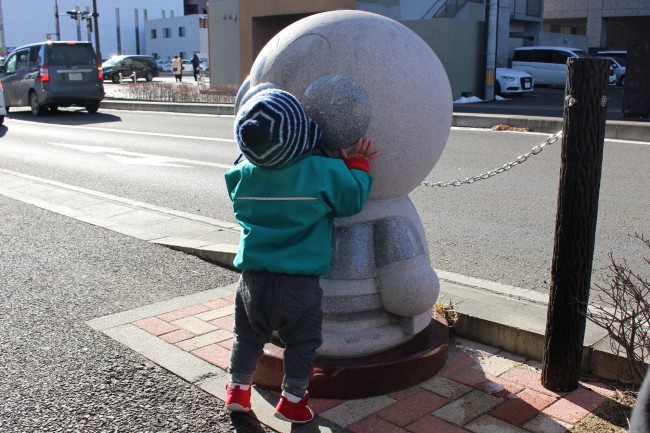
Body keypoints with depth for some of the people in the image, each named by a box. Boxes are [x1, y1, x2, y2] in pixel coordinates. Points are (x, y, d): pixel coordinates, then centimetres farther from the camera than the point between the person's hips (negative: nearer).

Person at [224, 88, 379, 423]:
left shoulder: (242, 173, -6)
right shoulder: (324, 172, -17)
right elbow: (352, 200, -4)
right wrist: (358, 165, 11)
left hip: (253, 278, 4)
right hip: (300, 283, -3)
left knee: (248, 335, 22)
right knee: (301, 342, 14)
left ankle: (238, 389, 34)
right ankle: (292, 399, 23)